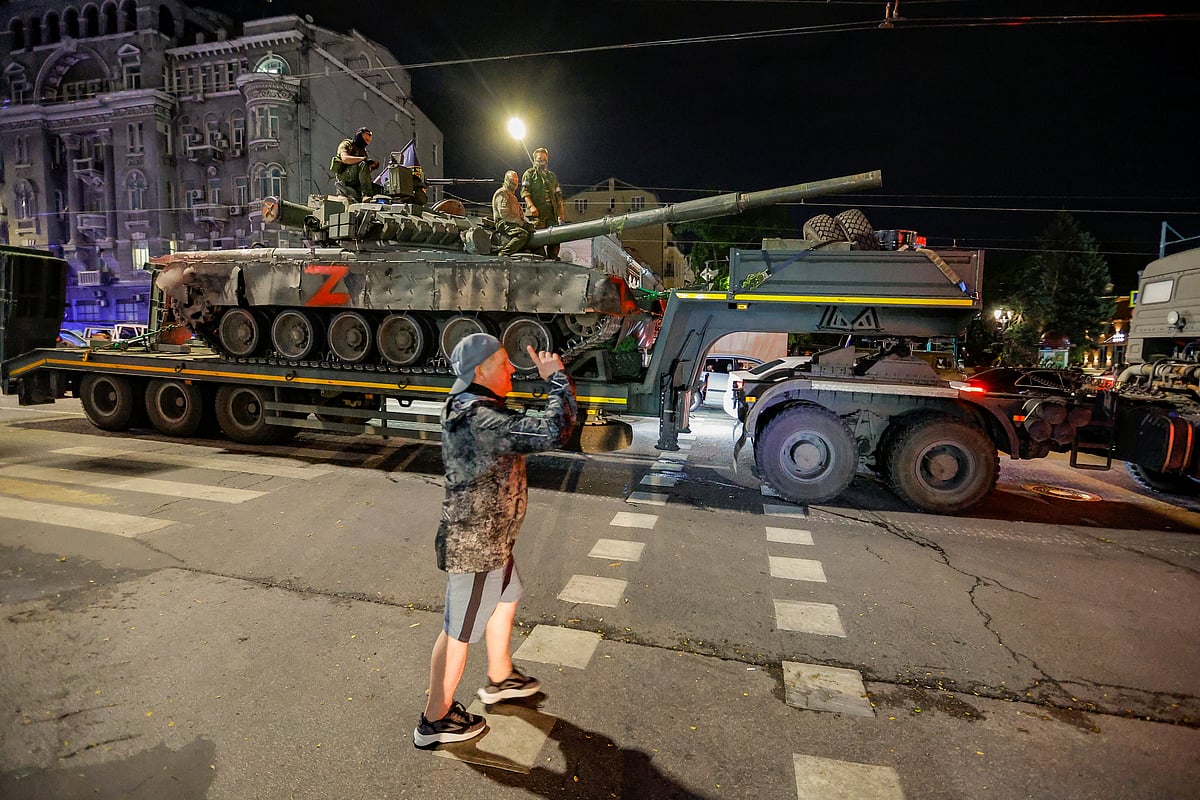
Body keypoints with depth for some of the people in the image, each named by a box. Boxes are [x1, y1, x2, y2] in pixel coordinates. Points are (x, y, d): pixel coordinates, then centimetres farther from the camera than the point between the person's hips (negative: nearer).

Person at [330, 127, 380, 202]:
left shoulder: (363, 151, 24)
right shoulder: (347, 144, 4)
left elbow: (367, 171, 17)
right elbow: (345, 159, -17)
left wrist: (373, 166, -4)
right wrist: (364, 158, -23)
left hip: (354, 184, 6)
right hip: (343, 178, -6)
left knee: (380, 189, -11)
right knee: (362, 164, -30)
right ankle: (367, 195, -33)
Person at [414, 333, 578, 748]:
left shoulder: (465, 404, 3)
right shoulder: (483, 421, -30)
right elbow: (555, 431, -36)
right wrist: (556, 378, -25)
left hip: (488, 537, 10)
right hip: (476, 545, -10)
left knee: (506, 600, 28)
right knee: (460, 632, 7)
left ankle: (499, 678, 50)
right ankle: (435, 720, 28)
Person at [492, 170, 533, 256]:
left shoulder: (511, 194, 30)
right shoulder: (502, 193, -3)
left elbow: (519, 212, 28)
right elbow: (504, 214, -17)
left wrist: (526, 222, 8)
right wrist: (521, 223, -20)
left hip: (513, 223, 10)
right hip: (504, 223, -10)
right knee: (523, 234, -34)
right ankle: (504, 253, -39)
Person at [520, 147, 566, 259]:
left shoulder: (552, 176, 27)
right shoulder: (530, 173, 11)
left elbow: (558, 196, 25)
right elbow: (524, 191, -2)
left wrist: (561, 213, 15)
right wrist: (531, 206, -18)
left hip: (552, 213, 5)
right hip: (537, 213, -5)